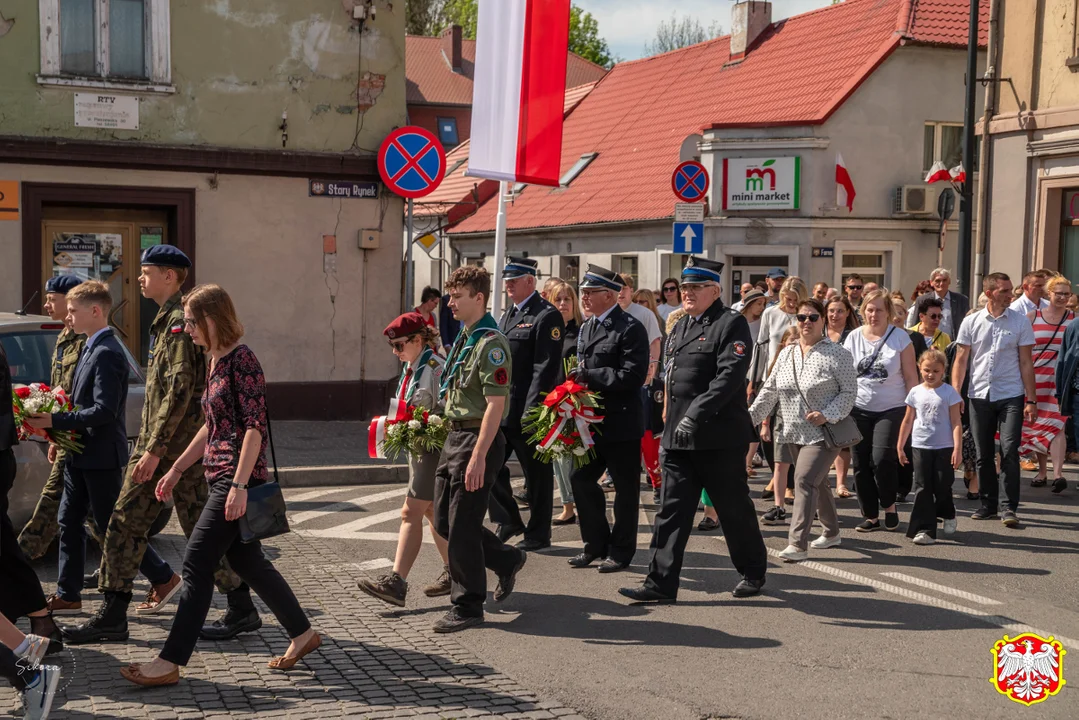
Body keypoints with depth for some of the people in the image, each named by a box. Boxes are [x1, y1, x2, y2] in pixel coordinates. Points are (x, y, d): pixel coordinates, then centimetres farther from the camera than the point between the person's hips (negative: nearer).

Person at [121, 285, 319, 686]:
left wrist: (239, 485, -23)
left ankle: (170, 663, -3)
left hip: (239, 477, -10)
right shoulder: (216, 362, 15)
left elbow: (255, 426, -18)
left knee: (197, 561, -8)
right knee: (246, 560, 15)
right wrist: (176, 469, 23)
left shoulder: (242, 360, -13)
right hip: (220, 476, 10)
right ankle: (302, 634, 26)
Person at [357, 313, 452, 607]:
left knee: (411, 512, -13)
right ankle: (453, 573, 27)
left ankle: (396, 582, -14)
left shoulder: (436, 368, -17)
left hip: (435, 449, -10)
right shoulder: (410, 368, 11)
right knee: (431, 511, 16)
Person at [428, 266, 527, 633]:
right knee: (444, 520, 14)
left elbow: (495, 405, -20)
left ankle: (467, 606, 9)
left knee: (462, 527, -3)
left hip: (478, 441, -9)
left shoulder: (491, 343, -16)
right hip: (454, 437, 10)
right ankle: (507, 559, 31)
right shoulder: (462, 338, 14)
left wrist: (479, 457, -24)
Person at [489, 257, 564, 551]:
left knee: (537, 474, 3)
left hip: (527, 411, -8)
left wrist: (531, 412, -22)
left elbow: (545, 369, -18)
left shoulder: (547, 316, -12)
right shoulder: (508, 313, 16)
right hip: (500, 408, 9)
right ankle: (509, 521, 23)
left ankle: (538, 534, 15)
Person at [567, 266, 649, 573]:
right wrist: (576, 382, -1)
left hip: (621, 423, -8)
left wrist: (588, 375, -19)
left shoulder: (630, 328, -13)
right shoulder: (586, 328, 12)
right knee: (581, 478, 10)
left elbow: (632, 376, -21)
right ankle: (596, 543, 24)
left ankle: (621, 550, 16)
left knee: (625, 488, 5)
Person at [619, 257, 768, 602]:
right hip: (679, 438, 7)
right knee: (672, 510, 3)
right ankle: (661, 583, 5)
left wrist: (696, 415, -26)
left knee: (734, 509, 7)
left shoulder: (732, 324, -8)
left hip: (719, 439, -7)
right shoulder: (679, 328, 17)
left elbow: (729, 376, -20)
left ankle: (753, 573, 26)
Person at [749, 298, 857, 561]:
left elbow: (849, 391, -8)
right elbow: (770, 390, 12)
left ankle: (798, 544, -16)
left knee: (805, 480, -16)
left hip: (823, 433, -6)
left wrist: (827, 415, -20)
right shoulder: (786, 354, 10)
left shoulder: (837, 354, -6)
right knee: (817, 482, 17)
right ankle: (831, 532, 34)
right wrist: (751, 416, 3)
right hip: (794, 432, 6)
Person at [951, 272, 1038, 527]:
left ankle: (1008, 506, -1)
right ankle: (988, 504, 19)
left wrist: (1031, 400, -2)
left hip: (1010, 396, -2)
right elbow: (961, 360, 5)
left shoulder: (1020, 322, 0)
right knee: (983, 455, 7)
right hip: (979, 396, 2)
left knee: (1009, 451, -8)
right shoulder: (971, 322, 2)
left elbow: (1026, 363, 2)